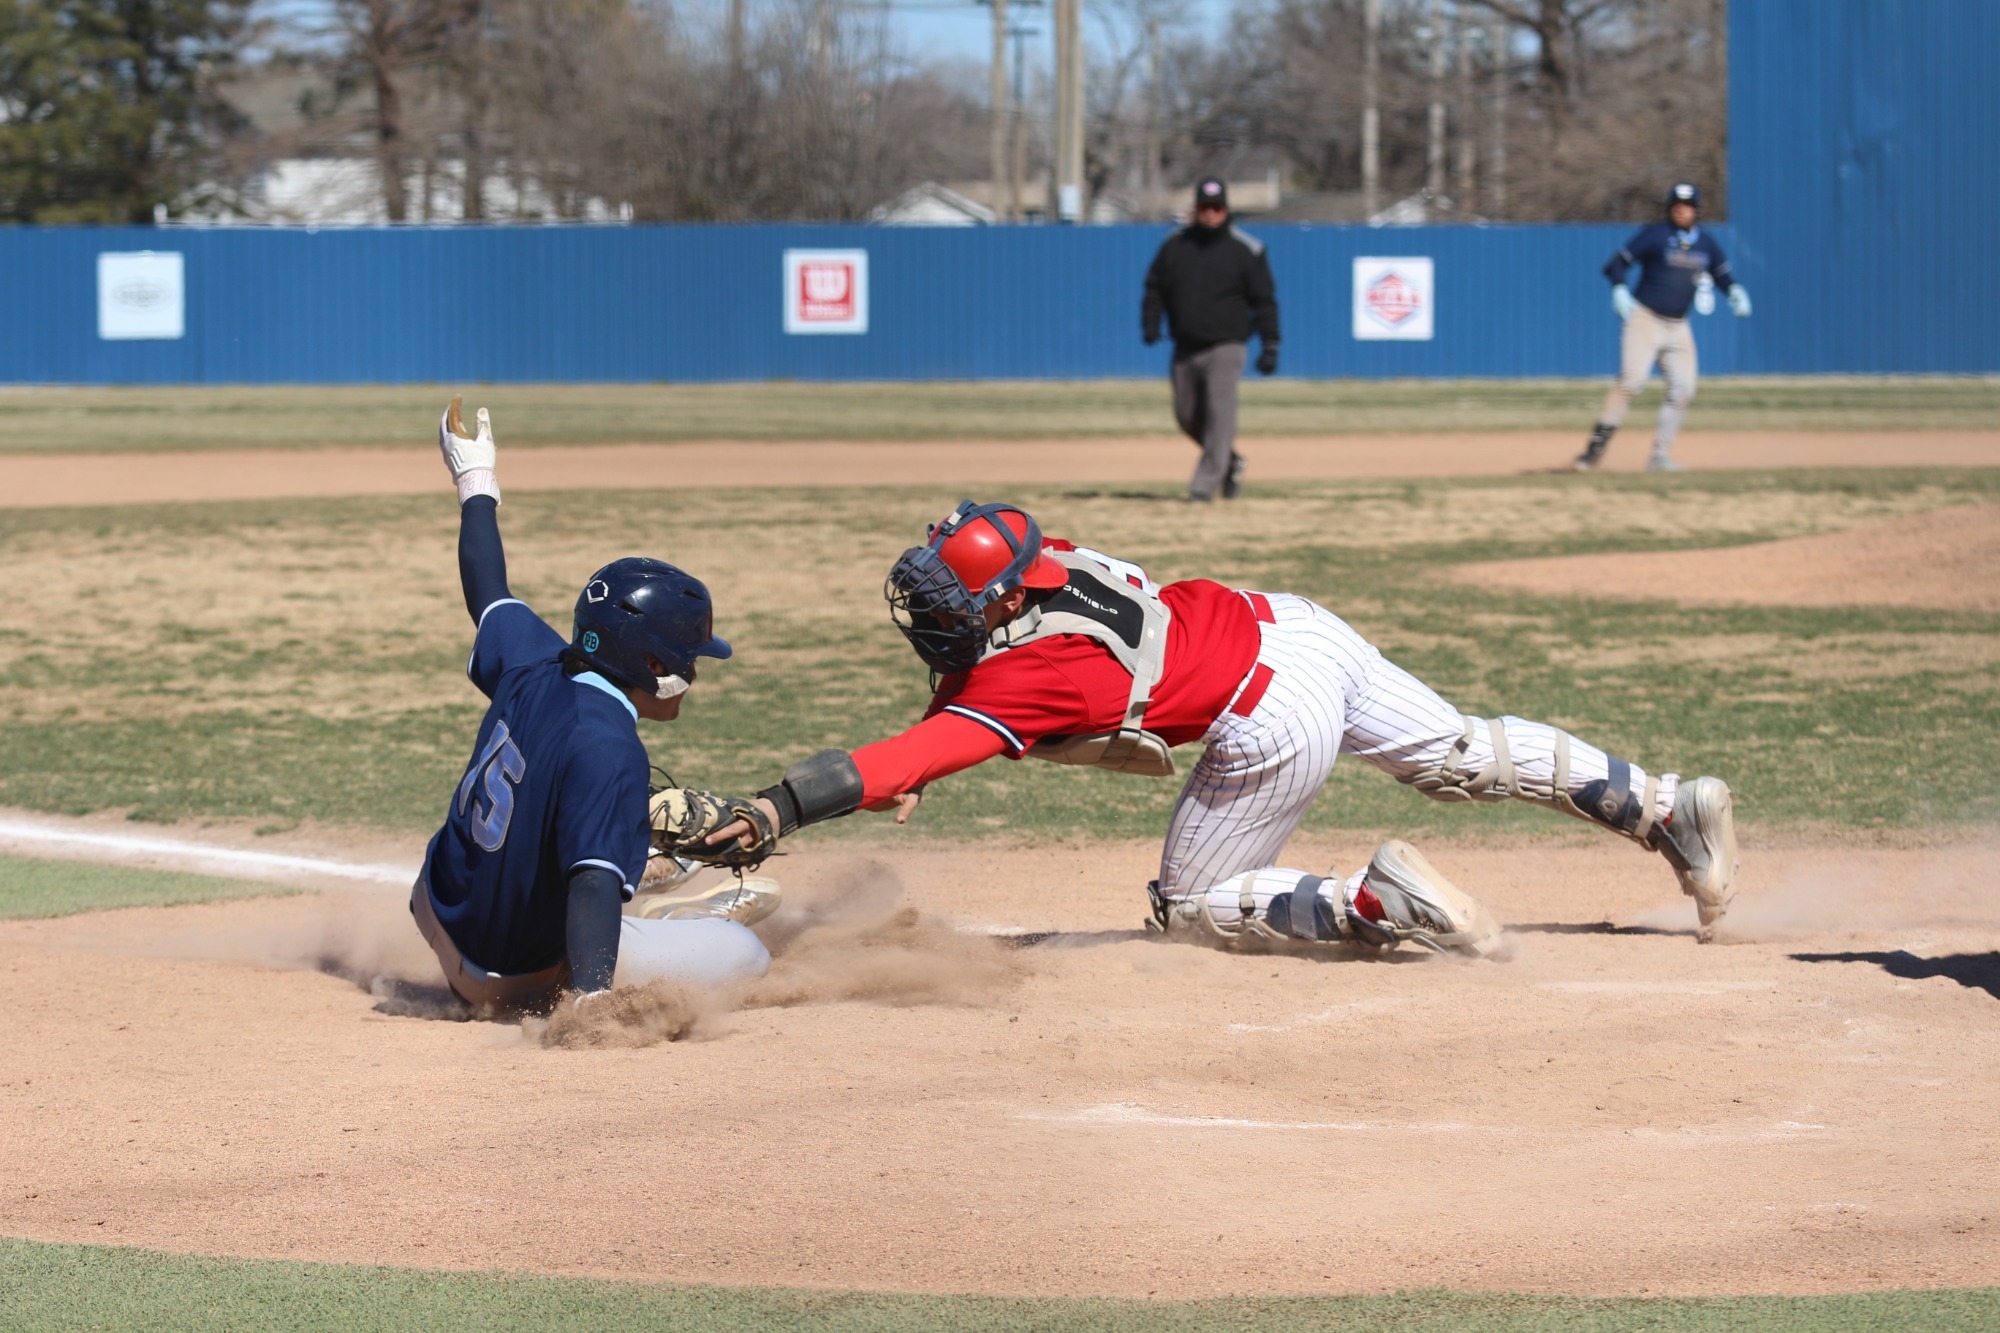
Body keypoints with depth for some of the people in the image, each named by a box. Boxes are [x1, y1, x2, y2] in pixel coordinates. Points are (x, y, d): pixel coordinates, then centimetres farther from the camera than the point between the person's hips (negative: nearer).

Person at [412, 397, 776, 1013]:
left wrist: (476, 485, 28)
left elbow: (487, 594, 11)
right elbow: (595, 884, -43)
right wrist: (590, 997, -54)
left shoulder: (532, 666, -10)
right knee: (746, 957, -5)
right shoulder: (606, 750, -31)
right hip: (520, 974, -8)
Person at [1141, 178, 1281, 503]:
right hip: (1185, 349, 5)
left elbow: (1264, 300, -1)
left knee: (1219, 413, -14)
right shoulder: (1175, 245, 6)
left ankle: (1205, 485, -14)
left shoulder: (1246, 250, -3)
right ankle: (1230, 463, 32)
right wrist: (1150, 323, -4)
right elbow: (1155, 288, 13)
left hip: (1225, 347, -5)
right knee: (1187, 416, 10)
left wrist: (1270, 345, -6)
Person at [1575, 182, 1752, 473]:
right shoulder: (1655, 235, -5)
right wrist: (1619, 291, -23)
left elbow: (1722, 273, 20)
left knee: (1682, 390, -2)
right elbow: (1618, 263, -6)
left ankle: (1661, 456, 6)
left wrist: (1734, 291, -1)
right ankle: (1595, 447, -22)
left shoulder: (1706, 244, 9)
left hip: (1678, 327, 6)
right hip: (1645, 319, -6)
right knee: (1631, 380, -21)